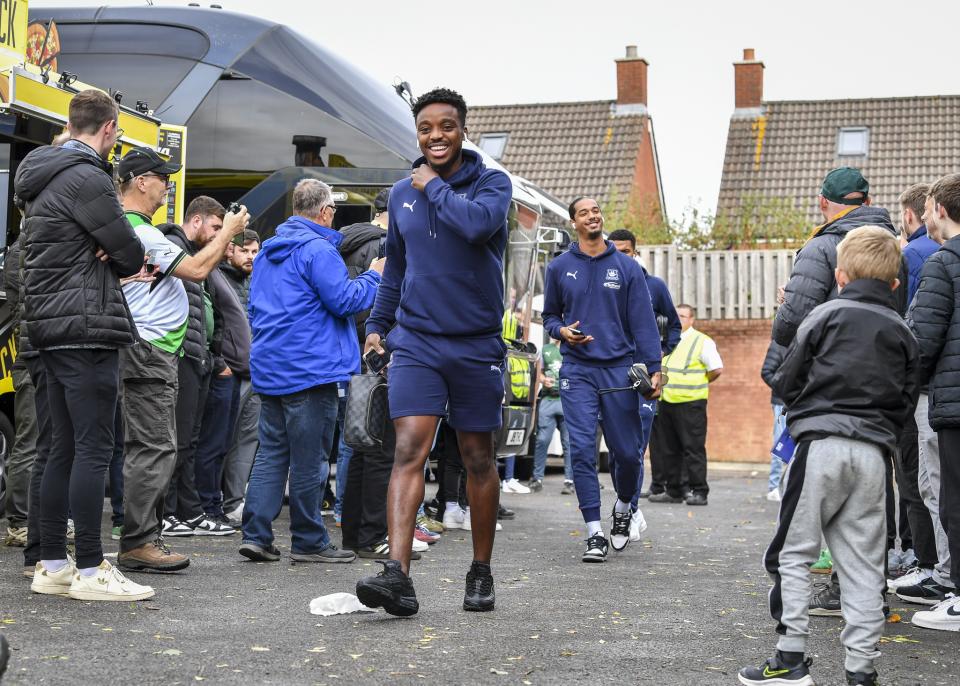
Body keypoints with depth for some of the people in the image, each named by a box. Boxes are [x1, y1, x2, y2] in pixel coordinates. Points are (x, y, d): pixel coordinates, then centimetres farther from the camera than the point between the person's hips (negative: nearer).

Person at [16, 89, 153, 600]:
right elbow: (131, 255, -10)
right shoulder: (86, 178, -13)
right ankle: (90, 570, -5)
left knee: (64, 448, 12)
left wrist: (103, 258, 1)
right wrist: (111, 262, 10)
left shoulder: (43, 178, 18)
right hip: (86, 328, -10)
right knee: (94, 449, -7)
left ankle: (52, 565, 15)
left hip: (51, 328, 10)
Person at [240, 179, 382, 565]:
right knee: (309, 459, -2)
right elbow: (344, 300, -16)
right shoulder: (318, 249, -12)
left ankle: (255, 535, 6)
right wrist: (373, 277, -1)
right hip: (309, 369, -8)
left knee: (271, 452, 10)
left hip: (269, 369, 8)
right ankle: (309, 541, 4)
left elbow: (254, 307, 25)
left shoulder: (268, 251, 18)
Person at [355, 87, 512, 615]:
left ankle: (481, 572, 22)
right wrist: (377, 324, 20)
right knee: (409, 450, -13)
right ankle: (397, 574, -21)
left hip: (476, 345, -2)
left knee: (478, 459, 9)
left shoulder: (492, 183, -4)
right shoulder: (401, 194, 9)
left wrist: (433, 186, -13)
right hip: (415, 341, 2)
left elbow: (477, 223, -27)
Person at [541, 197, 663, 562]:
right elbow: (549, 315, 17)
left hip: (620, 369, 0)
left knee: (627, 452, 3)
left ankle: (624, 507, 33)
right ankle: (595, 534, -3)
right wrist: (561, 331, -6)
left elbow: (643, 322, 2)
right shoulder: (559, 268, 7)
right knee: (582, 450, -8)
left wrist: (654, 369, -7)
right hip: (577, 371, 0)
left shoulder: (627, 267, 4)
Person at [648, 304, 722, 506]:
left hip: (690, 403, -7)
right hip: (666, 402, 7)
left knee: (693, 448, -6)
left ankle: (699, 492, -3)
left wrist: (699, 384, 1)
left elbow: (717, 369, -8)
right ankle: (674, 491, 17)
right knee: (669, 449, 9)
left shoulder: (702, 341, -3)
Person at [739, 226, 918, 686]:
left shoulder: (827, 315, -1)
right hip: (873, 452, 4)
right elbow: (905, 404, 14)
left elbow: (785, 382, 1)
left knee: (793, 553, 3)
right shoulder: (903, 333, 13)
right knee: (863, 563, 7)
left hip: (822, 444, -4)